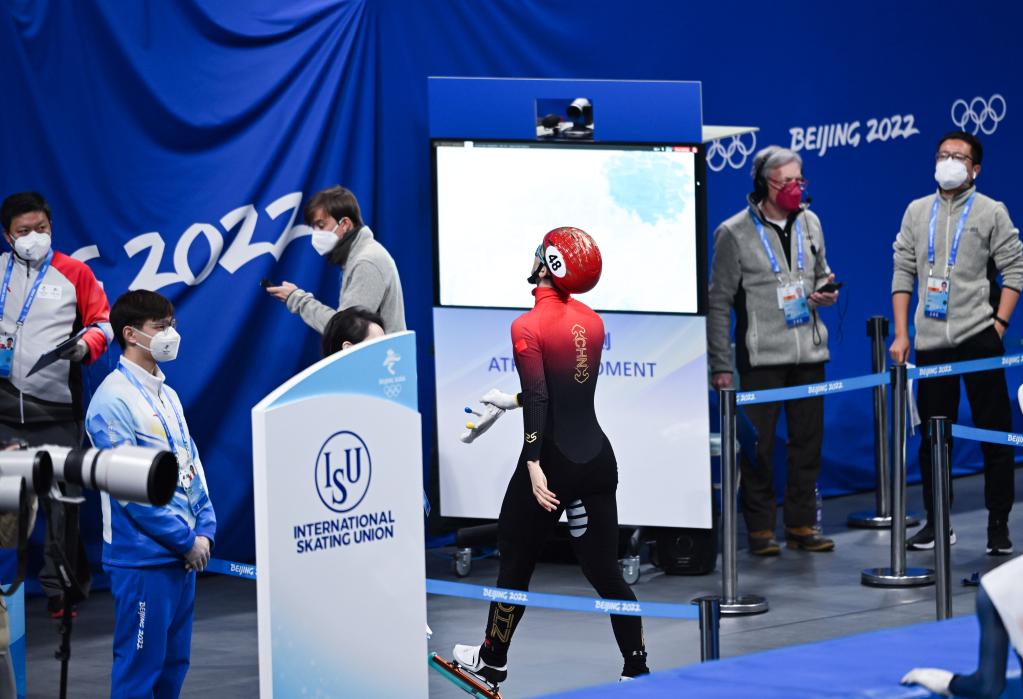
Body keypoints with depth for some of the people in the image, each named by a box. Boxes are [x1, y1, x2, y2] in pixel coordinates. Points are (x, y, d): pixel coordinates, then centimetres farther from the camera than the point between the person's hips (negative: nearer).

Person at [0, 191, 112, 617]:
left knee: (61, 500, -1)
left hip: (57, 407, -1)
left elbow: (102, 323, 9)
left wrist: (85, 346, -10)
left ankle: (58, 590, 7)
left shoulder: (74, 273, 5)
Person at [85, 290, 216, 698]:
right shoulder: (114, 399, -12)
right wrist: (186, 540, -13)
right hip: (143, 557, -8)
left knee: (174, 665, 11)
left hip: (184, 554, 8)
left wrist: (205, 530, 2)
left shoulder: (167, 396, 15)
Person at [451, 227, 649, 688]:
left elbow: (538, 400, -20)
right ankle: (637, 668, 5)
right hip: (598, 457, 6)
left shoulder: (529, 326, -13)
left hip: (553, 460, -6)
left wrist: (534, 466, -22)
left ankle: (492, 661, 26)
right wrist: (513, 402, 31)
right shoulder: (591, 321, 7)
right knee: (604, 570, 9)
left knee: (515, 563, 12)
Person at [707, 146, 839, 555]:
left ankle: (802, 525, 18)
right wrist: (720, 364, -6)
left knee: (808, 442, 8)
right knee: (758, 445, -3)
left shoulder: (809, 223, 9)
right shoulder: (734, 234, -6)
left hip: (809, 353, 5)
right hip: (761, 356, -5)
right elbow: (718, 303, -3)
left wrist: (826, 291, 0)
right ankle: (760, 529, 6)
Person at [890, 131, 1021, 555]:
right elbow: (903, 273, 11)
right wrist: (900, 335, 5)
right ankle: (937, 522, 16)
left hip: (978, 337, -3)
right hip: (930, 342, 3)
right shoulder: (917, 212, 11)